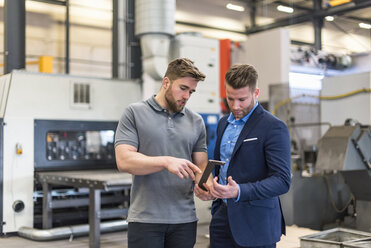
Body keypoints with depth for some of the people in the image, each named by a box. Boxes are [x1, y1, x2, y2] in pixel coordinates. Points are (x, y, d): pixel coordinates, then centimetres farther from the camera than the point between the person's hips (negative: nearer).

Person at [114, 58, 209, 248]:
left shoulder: (196, 122, 10)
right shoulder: (134, 113, -1)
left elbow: (201, 165, 11)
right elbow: (124, 160, -10)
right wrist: (166, 162, -23)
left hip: (185, 219, 4)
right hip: (145, 218, -3)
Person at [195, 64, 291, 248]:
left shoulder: (274, 128, -12)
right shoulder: (224, 123, 12)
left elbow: (282, 181, -18)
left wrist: (239, 191, -30)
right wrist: (207, 185, 1)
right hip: (221, 219, 6)